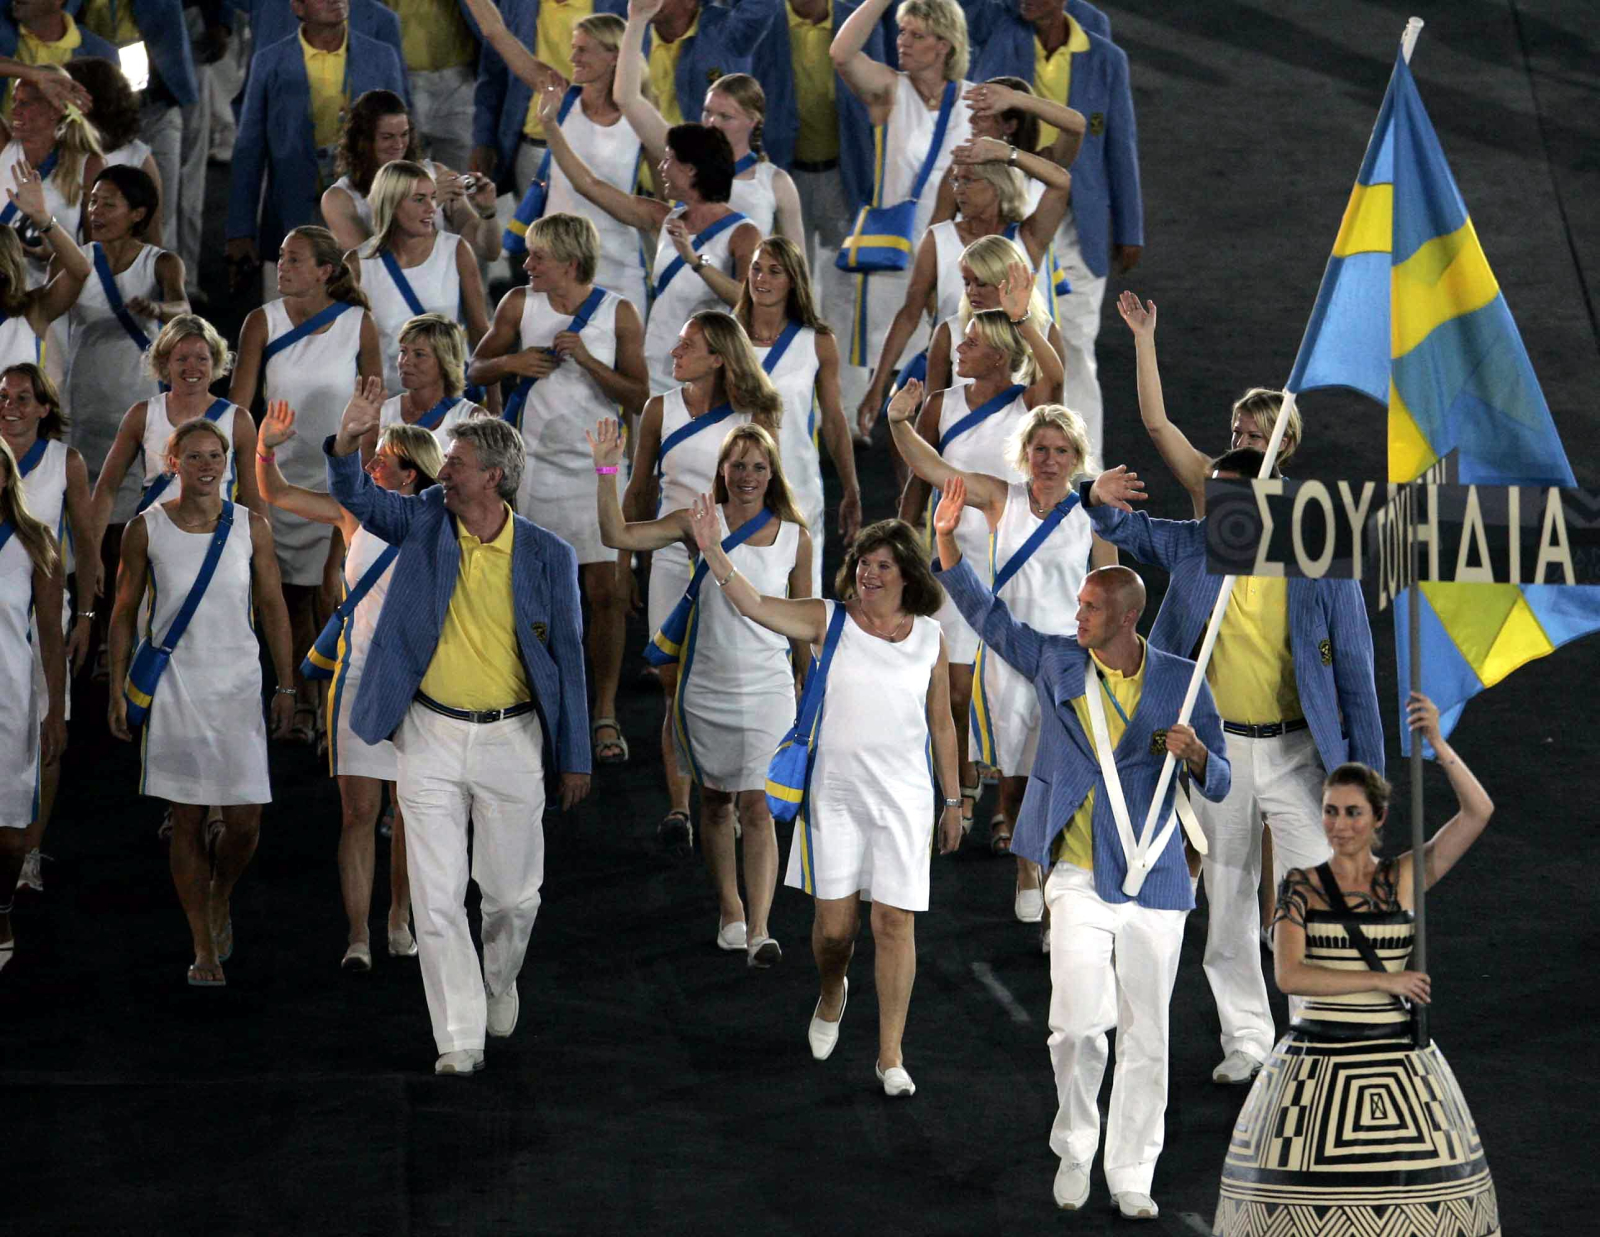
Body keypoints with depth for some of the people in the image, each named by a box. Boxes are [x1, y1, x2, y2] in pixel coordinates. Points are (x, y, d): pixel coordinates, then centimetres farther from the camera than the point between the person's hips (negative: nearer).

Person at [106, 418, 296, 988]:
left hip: (237, 684, 1)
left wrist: (285, 686, 5)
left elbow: (273, 609, 8)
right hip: (173, 685, -1)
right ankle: (204, 948, 11)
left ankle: (220, 899, 28)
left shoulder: (251, 527, 2)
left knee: (244, 822, -4)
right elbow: (124, 613, 6)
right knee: (187, 822, 1)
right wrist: (117, 690, 3)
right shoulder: (146, 528, 0)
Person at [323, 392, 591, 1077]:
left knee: (514, 894, 10)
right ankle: (460, 1036, 6)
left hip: (511, 740, -1)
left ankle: (498, 981, 41)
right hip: (432, 738, 1)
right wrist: (348, 441, -30)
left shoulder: (548, 556, -5)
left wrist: (575, 757, 1)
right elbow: (357, 498, -8)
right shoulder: (426, 521, 0)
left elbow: (567, 657, 0)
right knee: (437, 899, -2)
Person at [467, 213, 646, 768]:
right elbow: (476, 368, 12)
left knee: (607, 592, -6)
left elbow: (639, 399, -5)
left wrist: (589, 361, -18)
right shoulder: (520, 305, 2)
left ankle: (605, 716, 4)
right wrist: (509, 363, -10)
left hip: (598, 467, -2)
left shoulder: (617, 314, -3)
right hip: (535, 466, 2)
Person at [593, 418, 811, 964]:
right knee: (716, 801, 12)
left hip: (767, 689, -1)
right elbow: (618, 536, -12)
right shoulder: (699, 522, -2)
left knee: (757, 805, -10)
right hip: (706, 688, 1)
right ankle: (729, 912, 27)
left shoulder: (795, 538, 1)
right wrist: (606, 473, -22)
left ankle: (759, 929, -15)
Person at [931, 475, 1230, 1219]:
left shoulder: (1179, 681, 1)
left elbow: (1219, 785, 4)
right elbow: (986, 615, 12)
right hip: (1079, 879, 0)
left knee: (1145, 1039, 3)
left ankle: (1131, 1178, 15)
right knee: (1078, 1023, -13)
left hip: (1152, 880, 0)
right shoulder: (1056, 663, 6)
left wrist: (1195, 754, -19)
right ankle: (1074, 1151, 9)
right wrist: (947, 541, 1)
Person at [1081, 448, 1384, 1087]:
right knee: (1228, 907, 10)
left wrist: (1367, 768, -4)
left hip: (1298, 751, -3)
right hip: (1221, 751, 3)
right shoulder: (1195, 548, -1)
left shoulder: (1323, 567, -9)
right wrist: (1102, 501, -15)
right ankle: (1246, 1042, 22)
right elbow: (1123, 529, 11)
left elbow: (1355, 673, -4)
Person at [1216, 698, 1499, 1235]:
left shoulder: (1404, 878, 5)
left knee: (1406, 1191, -3)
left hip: (1397, 1064, 1)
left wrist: (1437, 744, -15)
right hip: (1317, 1065, -1)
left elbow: (1478, 812, -5)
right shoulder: (1300, 886, 3)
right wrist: (1382, 980, -13)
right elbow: (1289, 975, -10)